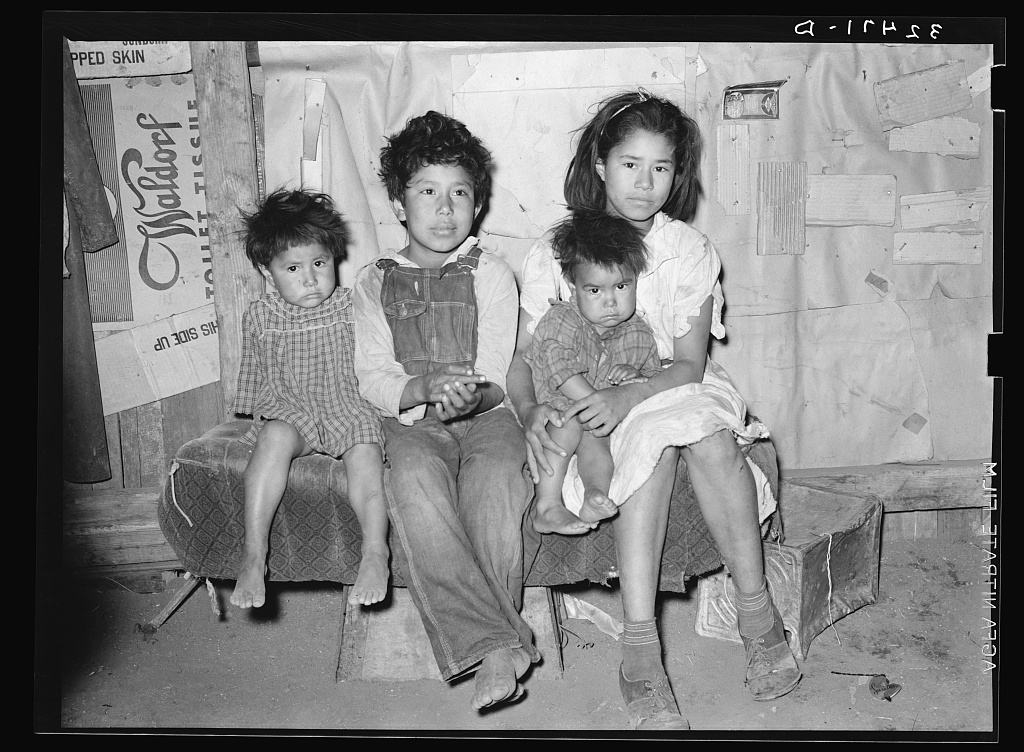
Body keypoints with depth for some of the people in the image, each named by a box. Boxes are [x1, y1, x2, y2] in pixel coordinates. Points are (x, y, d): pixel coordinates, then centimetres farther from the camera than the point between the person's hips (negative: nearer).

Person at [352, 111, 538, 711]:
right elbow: (373, 379, 3)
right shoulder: (374, 282, 12)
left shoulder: (491, 274, 8)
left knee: (496, 478, -35)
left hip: (487, 415, 0)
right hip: (413, 422, 1)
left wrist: (471, 395, -24)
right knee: (413, 482, -34)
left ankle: (491, 645, -29)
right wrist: (427, 386, -18)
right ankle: (498, 644, -38)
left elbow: (496, 379, 0)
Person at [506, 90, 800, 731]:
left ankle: (757, 611, -24)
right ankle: (641, 650, -39)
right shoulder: (554, 254, 0)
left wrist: (627, 396, -27)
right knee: (657, 441, -35)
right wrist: (531, 409, -24)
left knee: (707, 431, -34)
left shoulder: (688, 250, 1)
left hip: (672, 389, 2)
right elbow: (523, 359, 0)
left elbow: (691, 364, -7)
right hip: (587, 412, -1)